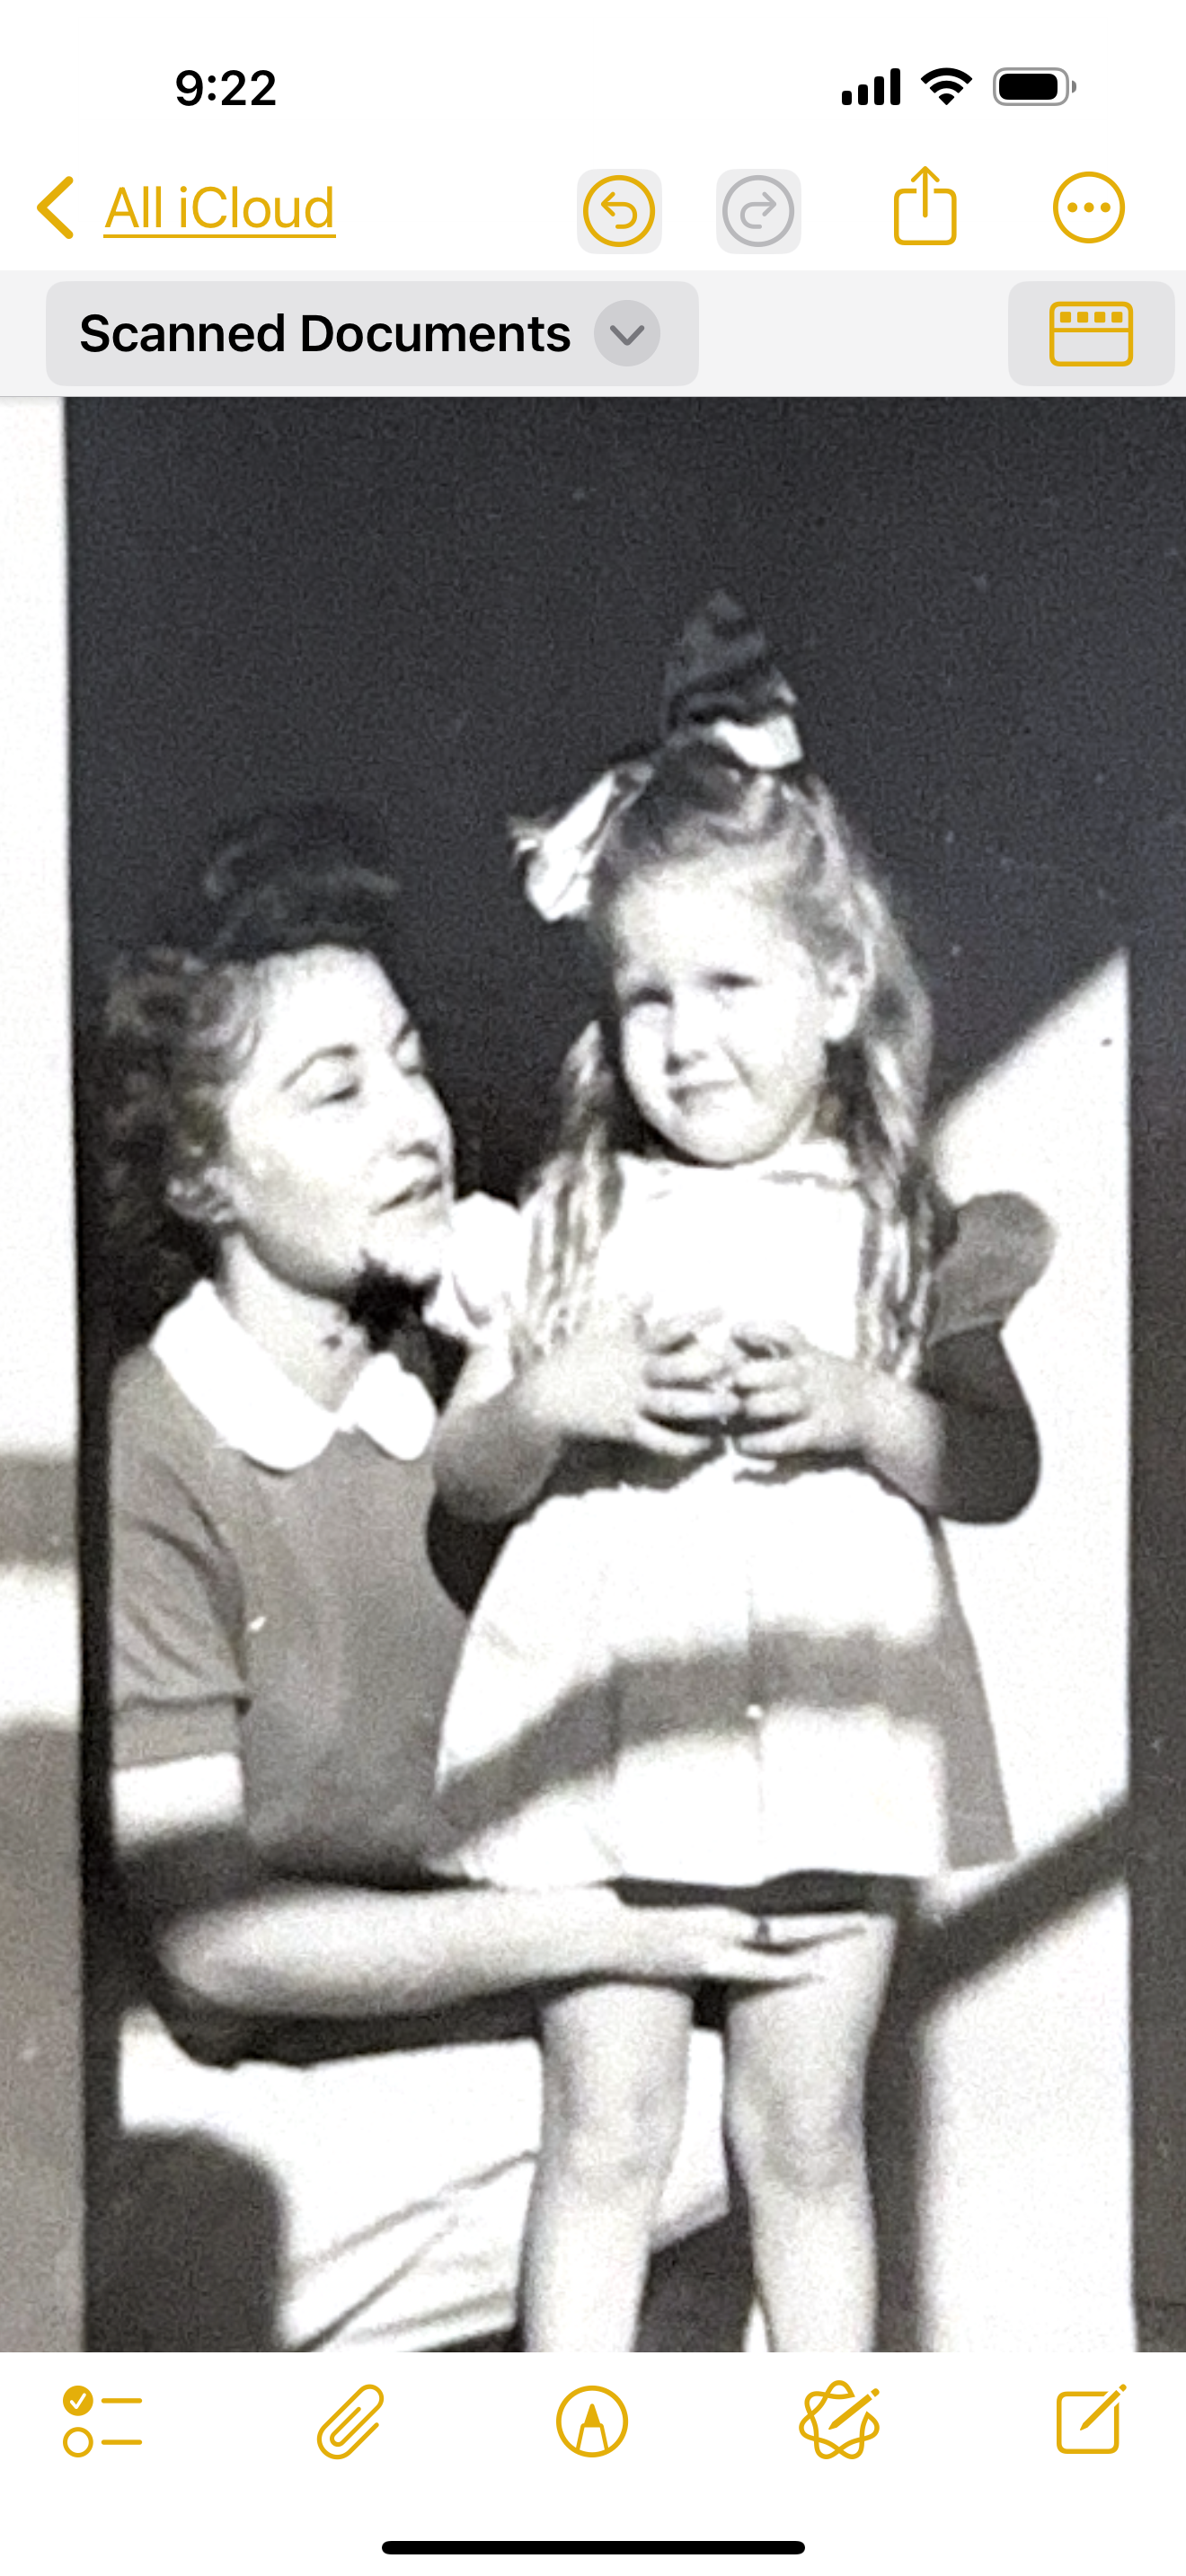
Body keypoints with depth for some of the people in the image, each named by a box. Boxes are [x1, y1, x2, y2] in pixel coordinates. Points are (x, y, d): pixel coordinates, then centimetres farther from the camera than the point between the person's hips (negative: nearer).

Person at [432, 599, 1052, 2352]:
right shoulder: (575, 1213, 4)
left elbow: (1004, 1469, 3)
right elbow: (463, 1473, 5)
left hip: (830, 1729, 0)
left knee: (805, 2140, 12)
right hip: (602, 1726, 0)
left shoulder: (897, 1223, 3)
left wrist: (860, 1411, -14)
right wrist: (561, 1402, -15)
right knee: (605, 2134, 9)